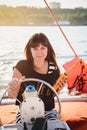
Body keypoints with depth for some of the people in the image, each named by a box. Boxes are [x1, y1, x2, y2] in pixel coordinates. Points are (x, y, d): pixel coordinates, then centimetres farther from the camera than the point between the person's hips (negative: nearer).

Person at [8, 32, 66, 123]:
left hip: (49, 112, 2)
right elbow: (12, 96, -11)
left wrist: (58, 89, -9)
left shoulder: (53, 68, -4)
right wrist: (13, 88, -32)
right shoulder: (22, 66, -13)